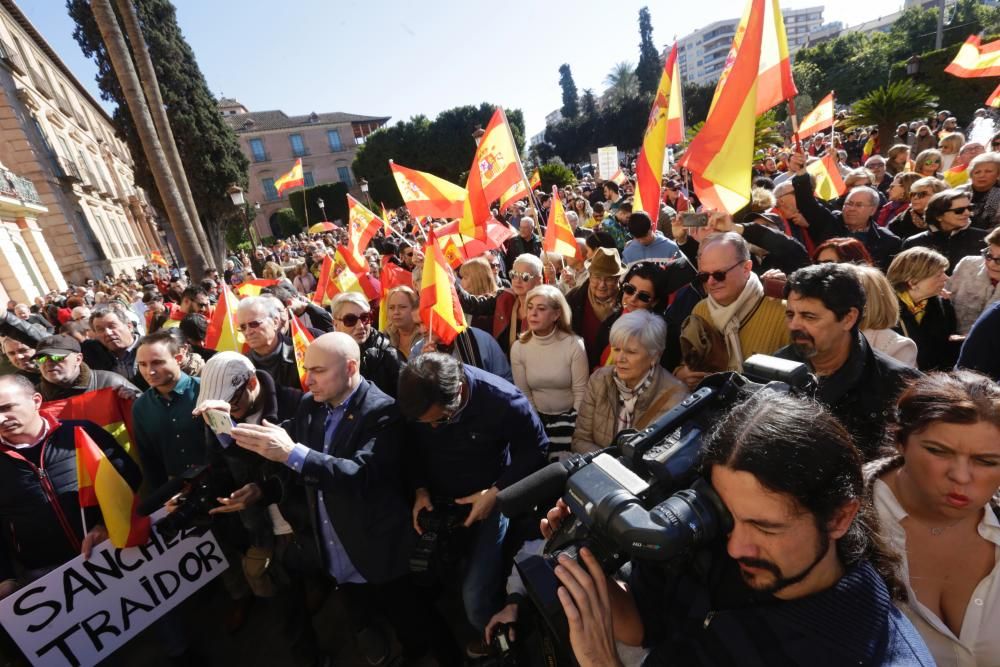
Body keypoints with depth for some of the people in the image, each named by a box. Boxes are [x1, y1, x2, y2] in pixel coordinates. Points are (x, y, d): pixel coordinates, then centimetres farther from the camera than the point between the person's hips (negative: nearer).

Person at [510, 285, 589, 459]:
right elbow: (524, 394, 0)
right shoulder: (518, 347, -6)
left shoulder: (574, 345, -14)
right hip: (538, 416, 2)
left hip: (569, 415, -2)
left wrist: (575, 427, -11)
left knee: (560, 456, -19)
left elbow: (580, 393, -9)